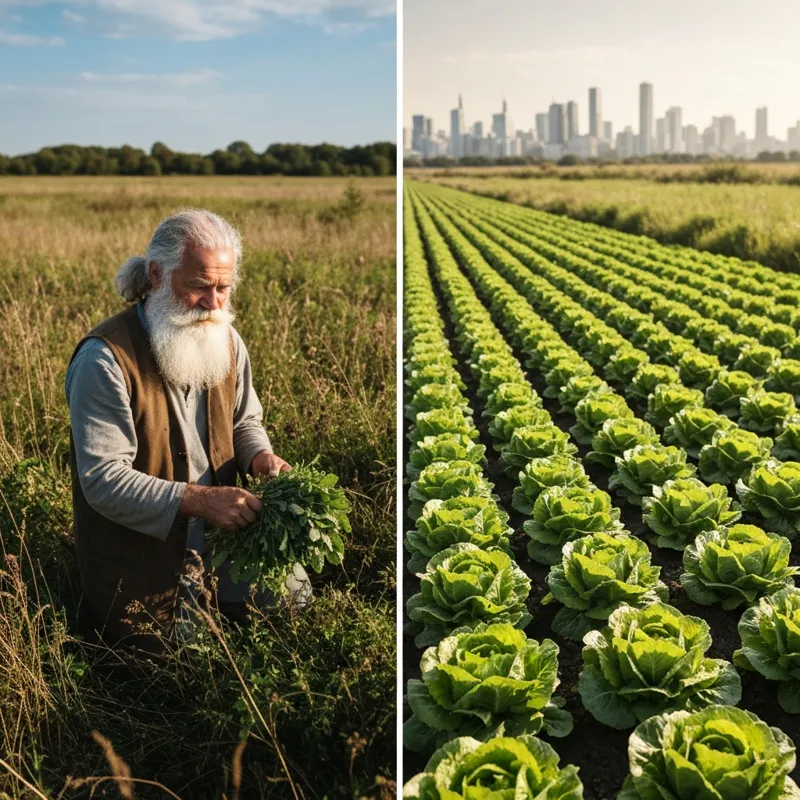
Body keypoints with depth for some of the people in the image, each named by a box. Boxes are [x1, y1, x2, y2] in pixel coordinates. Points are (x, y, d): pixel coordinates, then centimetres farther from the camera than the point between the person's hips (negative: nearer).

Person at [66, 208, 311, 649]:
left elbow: (244, 423, 11)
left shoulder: (225, 341, -2)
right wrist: (198, 500, -36)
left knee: (294, 594, 11)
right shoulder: (106, 358, -25)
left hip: (222, 536, 6)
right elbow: (103, 480, -27)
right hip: (140, 559, -6)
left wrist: (261, 457, -12)